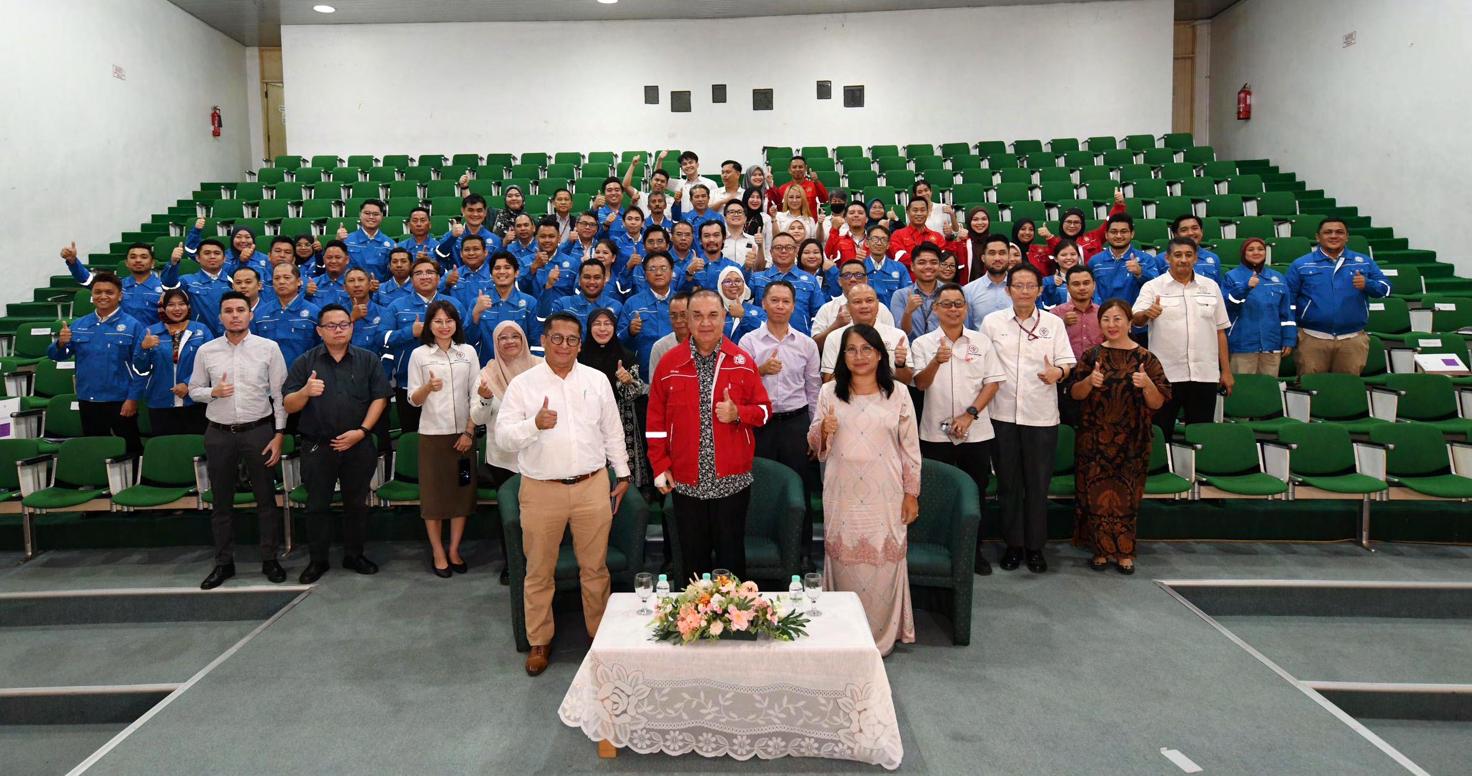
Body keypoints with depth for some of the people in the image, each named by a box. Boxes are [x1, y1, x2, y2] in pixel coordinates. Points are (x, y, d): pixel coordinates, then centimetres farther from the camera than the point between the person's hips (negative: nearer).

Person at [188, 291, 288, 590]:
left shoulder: (268, 348, -3)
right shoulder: (206, 351, 3)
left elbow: (280, 394, -2)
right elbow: (194, 390, 11)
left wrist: (279, 435, -7)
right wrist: (213, 392, -12)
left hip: (259, 430, -2)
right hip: (219, 433, 2)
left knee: (266, 499, 5)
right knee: (221, 502, 11)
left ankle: (270, 560, 17)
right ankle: (223, 563, 23)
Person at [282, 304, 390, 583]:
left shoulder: (368, 360, 3)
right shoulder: (304, 362, 2)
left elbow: (380, 397, -1)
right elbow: (288, 405, -2)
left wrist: (361, 431, -12)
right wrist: (306, 392, -24)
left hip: (358, 445, 1)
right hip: (317, 446, 0)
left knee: (356, 503, 10)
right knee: (317, 505, 8)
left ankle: (354, 555, 24)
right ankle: (317, 560, 21)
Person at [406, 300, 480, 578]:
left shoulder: (468, 352, 5)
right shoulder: (419, 354, 1)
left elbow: (476, 395, 4)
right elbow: (413, 400, 0)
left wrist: (469, 431, -4)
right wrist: (428, 387, -21)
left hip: (463, 433, 2)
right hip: (432, 433, -1)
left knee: (462, 491, 5)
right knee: (434, 493, 2)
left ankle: (454, 550, 18)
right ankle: (438, 553, 13)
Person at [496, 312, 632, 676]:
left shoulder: (597, 380, 7)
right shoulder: (522, 384, 0)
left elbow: (613, 431, 13)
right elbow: (503, 435, -5)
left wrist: (622, 473, 12)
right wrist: (535, 424, -23)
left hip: (593, 486, 1)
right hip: (541, 490, -1)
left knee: (595, 567, 10)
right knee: (539, 571, 9)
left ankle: (599, 633, 27)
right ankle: (539, 641, 24)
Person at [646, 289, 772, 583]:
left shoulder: (742, 361, 1)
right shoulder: (669, 363, 2)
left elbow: (764, 410, 5)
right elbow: (656, 419, 5)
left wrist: (738, 413, -16)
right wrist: (660, 466, 1)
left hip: (732, 479, 0)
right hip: (686, 480, 1)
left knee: (731, 555, 8)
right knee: (693, 558, 10)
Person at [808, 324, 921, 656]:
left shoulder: (898, 394, 3)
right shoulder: (829, 392, 5)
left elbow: (910, 447, 4)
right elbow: (815, 444, 11)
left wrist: (911, 494, 2)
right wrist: (823, 429, -12)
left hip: (885, 493, -1)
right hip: (843, 492, 1)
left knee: (884, 560, 2)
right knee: (844, 559, 5)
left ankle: (882, 635, 20)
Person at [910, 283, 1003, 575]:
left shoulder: (981, 341, 5)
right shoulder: (923, 343, 2)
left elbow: (993, 382, 2)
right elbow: (920, 383, -7)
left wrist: (970, 414, -9)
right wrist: (936, 361, -26)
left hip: (976, 432, 1)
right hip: (935, 433, -1)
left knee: (976, 493, 9)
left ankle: (974, 549, 23)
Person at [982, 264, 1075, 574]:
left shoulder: (1054, 322, 5)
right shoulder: (992, 321, 5)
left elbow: (1067, 360, 2)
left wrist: (1057, 372, -20)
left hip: (1041, 416, 0)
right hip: (1003, 414, 0)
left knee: (1038, 483, 6)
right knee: (1008, 482, 8)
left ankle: (1035, 546, 18)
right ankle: (1013, 544, 20)